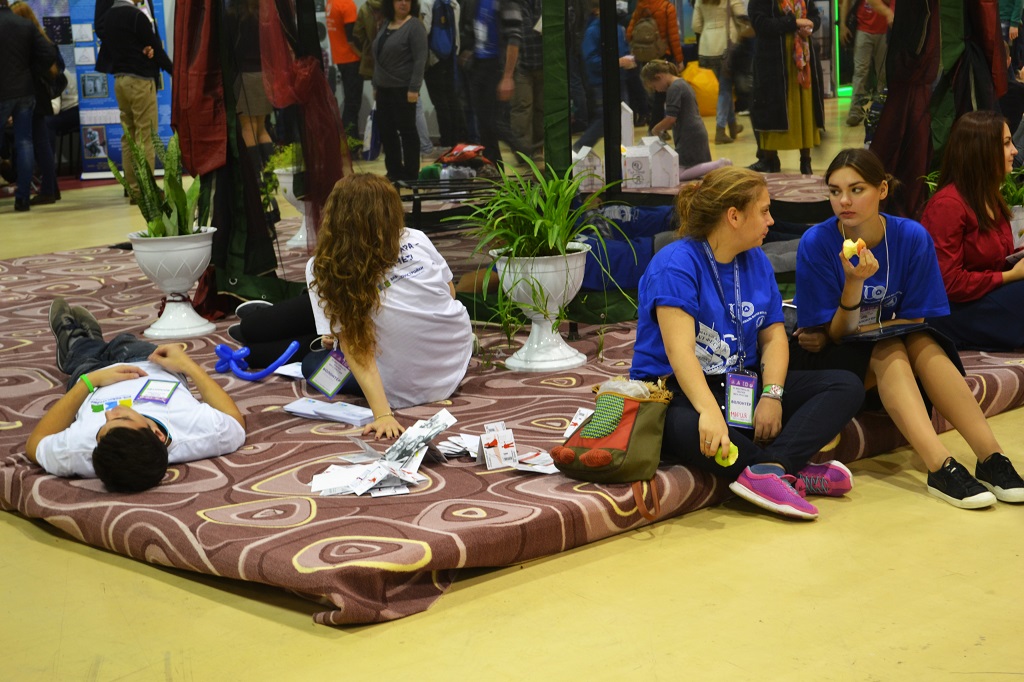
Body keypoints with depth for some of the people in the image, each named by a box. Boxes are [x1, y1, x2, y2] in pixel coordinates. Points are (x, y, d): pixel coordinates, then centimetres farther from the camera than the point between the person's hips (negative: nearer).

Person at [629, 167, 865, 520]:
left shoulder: (756, 261, 11)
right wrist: (710, 411, -41)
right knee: (686, 429, -43)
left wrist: (772, 395, -14)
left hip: (742, 385, 8)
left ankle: (767, 469, -31)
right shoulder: (676, 264, -14)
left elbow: (773, 336, 5)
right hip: (676, 390, -7)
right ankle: (792, 472, -25)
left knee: (846, 387, -8)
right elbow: (679, 350, -25)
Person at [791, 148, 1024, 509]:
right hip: (830, 359, -3)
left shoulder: (912, 237, -10)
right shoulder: (816, 243, -16)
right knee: (888, 351, -31)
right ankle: (941, 468, -46)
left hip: (894, 346, 3)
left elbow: (914, 322, -6)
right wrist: (854, 282, -34)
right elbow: (838, 333, -14)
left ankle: (990, 457, -35)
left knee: (923, 345, -27)